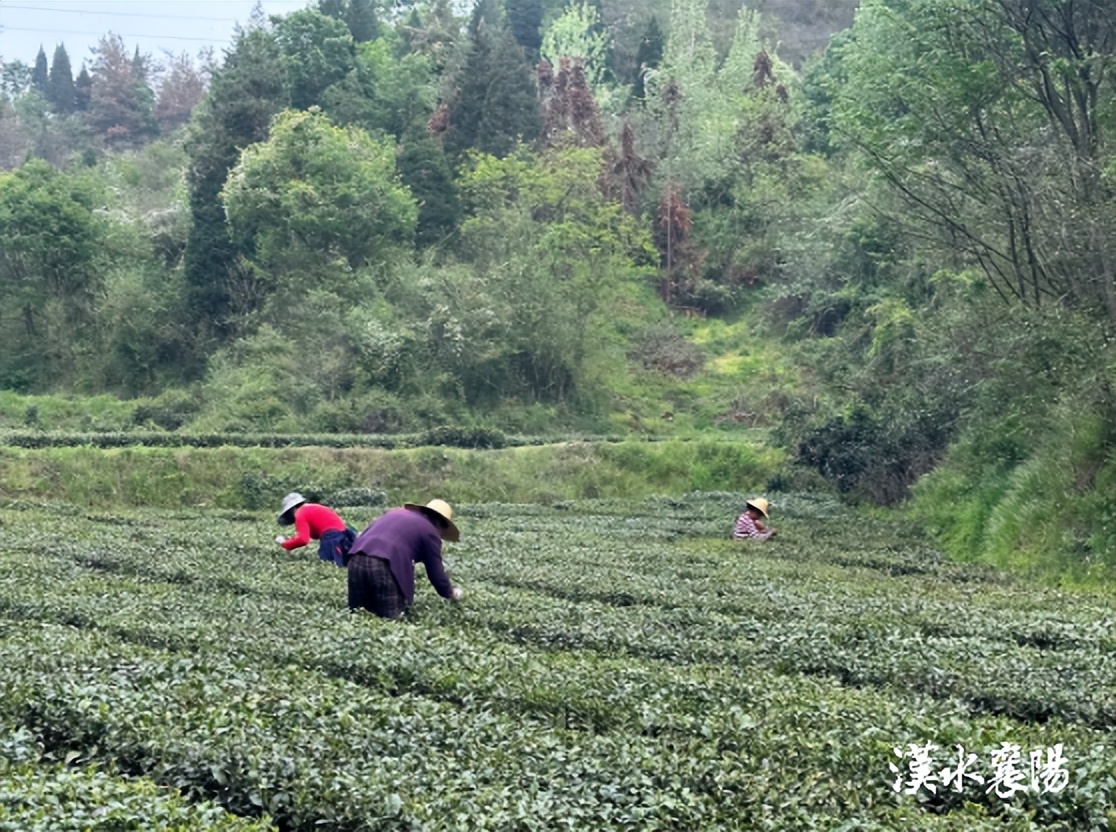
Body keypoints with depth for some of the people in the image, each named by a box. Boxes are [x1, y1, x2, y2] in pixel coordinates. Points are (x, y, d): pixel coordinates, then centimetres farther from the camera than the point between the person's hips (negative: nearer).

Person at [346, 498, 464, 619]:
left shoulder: (394, 513, 32)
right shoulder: (430, 531, 13)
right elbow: (436, 571, 15)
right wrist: (451, 593, 34)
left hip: (356, 559, 6)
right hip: (384, 565, -6)